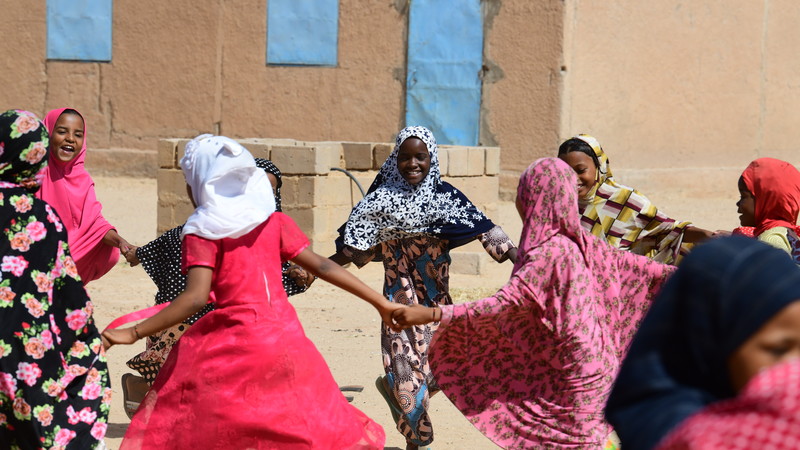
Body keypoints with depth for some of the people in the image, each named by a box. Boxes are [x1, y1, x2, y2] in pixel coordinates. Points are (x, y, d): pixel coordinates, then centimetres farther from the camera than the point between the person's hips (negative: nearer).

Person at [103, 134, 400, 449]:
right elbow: (322, 266, 3)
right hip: (286, 338, 5)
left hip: (232, 350, -5)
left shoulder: (202, 232, -5)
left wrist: (133, 333, -15)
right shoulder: (275, 222, 8)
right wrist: (381, 303, 6)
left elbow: (196, 298, -17)